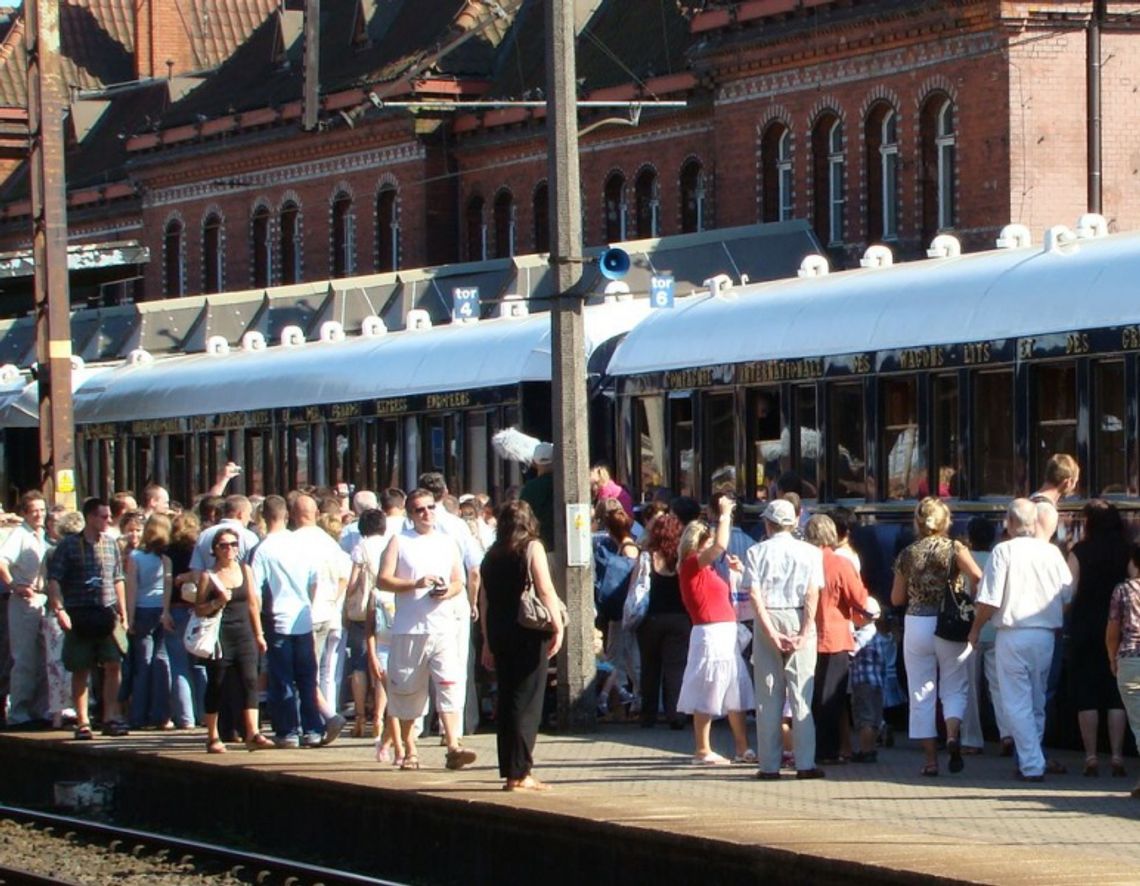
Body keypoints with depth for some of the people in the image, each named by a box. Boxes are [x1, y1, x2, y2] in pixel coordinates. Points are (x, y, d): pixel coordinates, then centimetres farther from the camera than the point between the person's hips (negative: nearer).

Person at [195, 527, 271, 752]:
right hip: (219, 636, -3)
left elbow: (253, 603, 13)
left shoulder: (246, 571, 9)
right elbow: (199, 609, 1)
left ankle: (253, 733, -15)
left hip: (244, 634, 3)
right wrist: (217, 602, -17)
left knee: (250, 681, -9)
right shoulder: (208, 576, 0)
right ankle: (213, 737, 12)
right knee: (215, 685, 3)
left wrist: (259, 634, 12)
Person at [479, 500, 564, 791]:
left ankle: (509, 770, 12)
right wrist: (558, 626, -8)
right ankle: (519, 773, -8)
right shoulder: (532, 548, -4)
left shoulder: (493, 554, 10)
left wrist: (488, 641, 17)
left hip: (500, 633, 5)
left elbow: (484, 599, 12)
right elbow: (545, 590, -13)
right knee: (527, 702, -4)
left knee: (506, 701, 11)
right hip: (529, 633, -5)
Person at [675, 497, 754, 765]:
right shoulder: (692, 564, -9)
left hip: (726, 633, 9)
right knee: (707, 693, -4)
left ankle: (742, 748, 14)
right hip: (710, 634, -9)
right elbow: (721, 545, -23)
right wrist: (724, 514, -12)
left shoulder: (706, 569, 16)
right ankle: (702, 750, 2)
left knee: (736, 692, 10)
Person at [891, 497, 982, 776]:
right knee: (955, 688, 10)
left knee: (921, 693, 7)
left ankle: (931, 759, 3)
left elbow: (896, 599, 8)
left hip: (917, 625, 1)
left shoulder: (907, 554, 3)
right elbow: (977, 576, -20)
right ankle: (953, 733, -18)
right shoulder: (954, 548, -4)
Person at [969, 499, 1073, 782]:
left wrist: (975, 629, 3)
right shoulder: (1052, 552, 3)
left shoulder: (1004, 551, -9)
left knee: (1018, 703, -1)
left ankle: (1032, 766, -7)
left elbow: (989, 600, -12)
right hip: (1046, 634, 5)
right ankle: (1031, 758, 24)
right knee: (1036, 703, 17)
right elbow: (1068, 595, 9)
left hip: (1013, 634, -5)